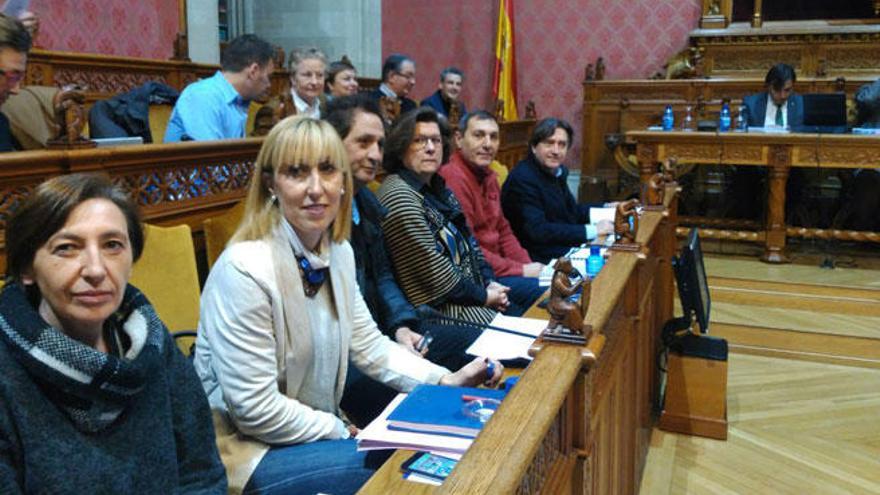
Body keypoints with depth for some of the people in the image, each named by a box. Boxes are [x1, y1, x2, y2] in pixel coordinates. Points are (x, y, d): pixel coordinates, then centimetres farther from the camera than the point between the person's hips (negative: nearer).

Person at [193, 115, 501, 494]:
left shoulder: (339, 252, -1)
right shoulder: (245, 269, -26)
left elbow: (368, 345, 7)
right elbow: (254, 410, -24)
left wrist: (444, 381, -5)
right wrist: (341, 432, -13)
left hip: (318, 430, 7)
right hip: (248, 452, -7)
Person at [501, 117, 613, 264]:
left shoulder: (557, 170, 7)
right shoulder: (522, 179, -18)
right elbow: (537, 231, -25)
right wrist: (591, 230, -21)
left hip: (569, 248, 8)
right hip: (541, 259, -8)